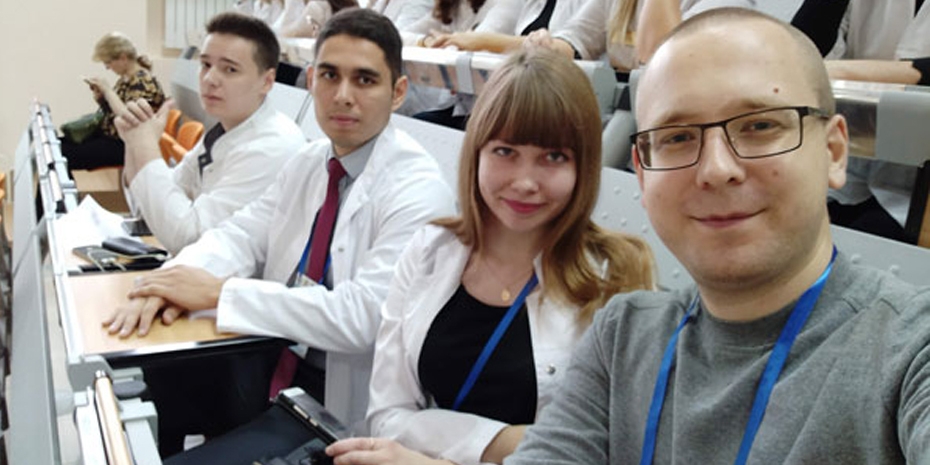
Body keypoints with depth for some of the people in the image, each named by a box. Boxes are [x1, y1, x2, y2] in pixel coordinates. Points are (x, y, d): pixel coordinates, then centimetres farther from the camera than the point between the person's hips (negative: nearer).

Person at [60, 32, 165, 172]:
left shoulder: (143, 82, -16)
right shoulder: (125, 79, 10)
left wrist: (108, 90, -20)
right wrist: (100, 96, 1)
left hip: (125, 146, -10)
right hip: (107, 136, 10)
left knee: (65, 154, -18)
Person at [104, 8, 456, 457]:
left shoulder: (418, 190, -19)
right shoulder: (309, 162, 5)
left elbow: (363, 315, -26)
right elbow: (241, 234, 3)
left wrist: (217, 292, -24)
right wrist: (175, 282, -19)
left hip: (346, 408, -6)